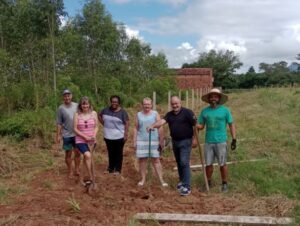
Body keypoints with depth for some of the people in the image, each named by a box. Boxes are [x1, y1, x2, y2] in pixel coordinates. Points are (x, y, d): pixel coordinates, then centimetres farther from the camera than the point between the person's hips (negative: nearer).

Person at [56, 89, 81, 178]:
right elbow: (59, 123, -2)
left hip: (77, 134, 2)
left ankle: (77, 170, 23)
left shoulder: (77, 106, 0)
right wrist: (58, 135, -3)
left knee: (77, 153, 9)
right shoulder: (61, 108, -6)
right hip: (67, 135, -2)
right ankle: (70, 171, 21)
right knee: (68, 154, 8)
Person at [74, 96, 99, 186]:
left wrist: (94, 136, -13)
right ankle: (91, 178, -12)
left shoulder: (93, 113, 1)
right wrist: (85, 137, -14)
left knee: (88, 157, 11)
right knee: (88, 156, -23)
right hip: (80, 140, -2)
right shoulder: (77, 115, -4)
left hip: (91, 141, 2)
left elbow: (96, 127, 5)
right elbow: (75, 129, -5)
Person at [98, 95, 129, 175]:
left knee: (118, 153, 5)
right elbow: (99, 115, 18)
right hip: (108, 136, 4)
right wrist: (104, 123, 7)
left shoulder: (122, 112, -8)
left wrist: (126, 134, -16)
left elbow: (127, 123, -10)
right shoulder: (106, 110, 3)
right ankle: (111, 168, 26)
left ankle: (118, 170, 14)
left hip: (119, 136, -4)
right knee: (111, 153, 14)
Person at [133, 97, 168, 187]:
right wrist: (134, 141, 4)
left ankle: (161, 180, 6)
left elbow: (160, 128, -1)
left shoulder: (155, 114, 0)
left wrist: (161, 141, -5)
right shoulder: (138, 115, 6)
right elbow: (136, 129, 8)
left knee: (156, 160, 1)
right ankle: (143, 179, 18)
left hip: (154, 141, -2)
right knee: (142, 159, 5)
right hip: (141, 141, 2)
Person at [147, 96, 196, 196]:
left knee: (184, 163, -12)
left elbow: (195, 125, -10)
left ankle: (187, 187, -9)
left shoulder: (187, 112, -10)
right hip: (175, 141, 6)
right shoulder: (169, 114, 6)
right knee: (179, 162, 15)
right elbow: (162, 121, -11)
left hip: (185, 141, -6)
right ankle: (182, 181, 33)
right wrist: (153, 125, -31)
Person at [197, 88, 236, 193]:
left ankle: (224, 184, 19)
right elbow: (200, 126, 7)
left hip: (221, 142, -2)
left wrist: (234, 139, -3)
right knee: (208, 164, 8)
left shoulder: (225, 110, -1)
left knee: (222, 164, 4)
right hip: (208, 142, 2)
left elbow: (231, 125, 2)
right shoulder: (204, 111, 5)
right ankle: (208, 183, 24)